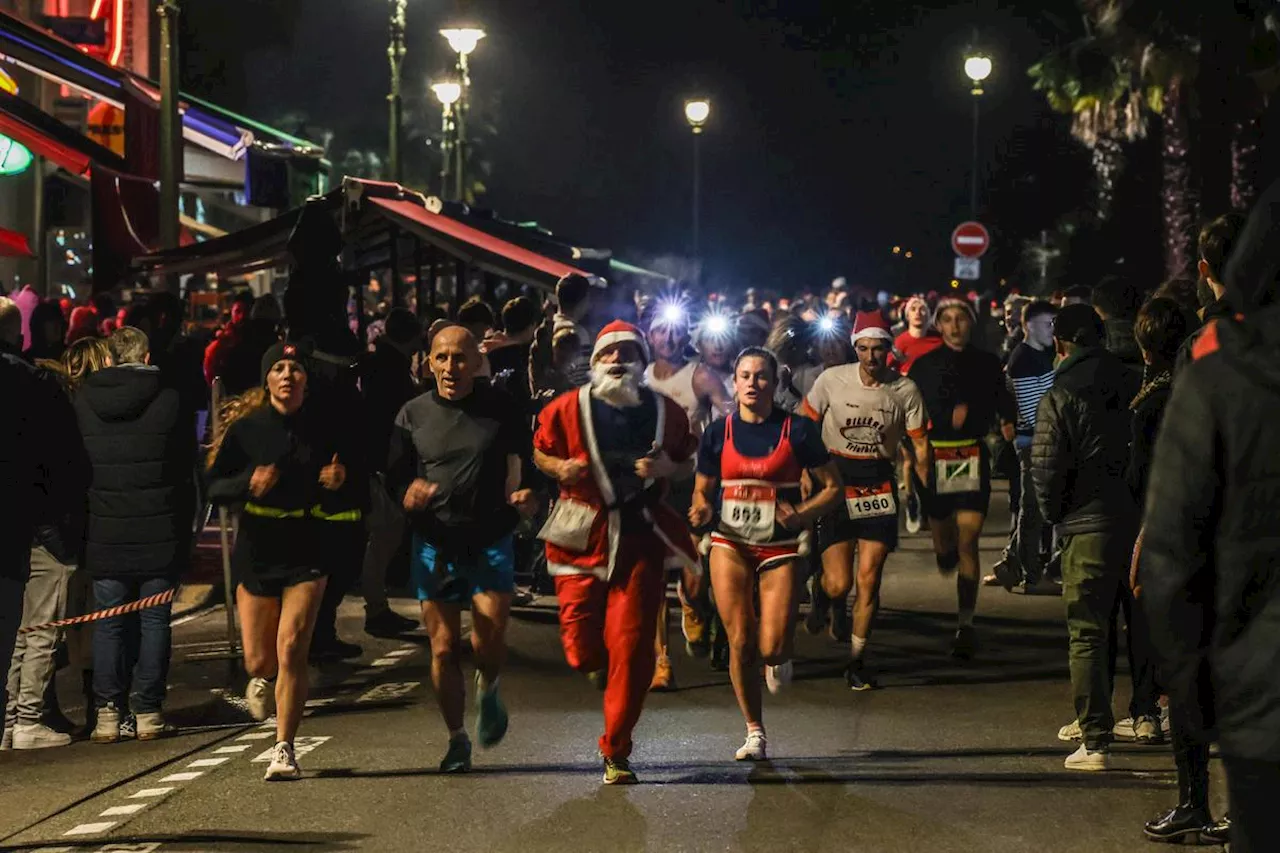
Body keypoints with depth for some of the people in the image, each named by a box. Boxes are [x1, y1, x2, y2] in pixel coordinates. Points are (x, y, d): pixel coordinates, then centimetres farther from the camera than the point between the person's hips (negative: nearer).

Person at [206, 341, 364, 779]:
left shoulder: (331, 429, 0)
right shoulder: (245, 429, -1)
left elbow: (358, 492, 8)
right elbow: (214, 487, 1)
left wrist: (342, 481, -15)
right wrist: (249, 483, -18)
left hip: (308, 552, -1)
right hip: (256, 550, 1)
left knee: (291, 650, -14)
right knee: (259, 659, 5)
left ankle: (284, 749, -3)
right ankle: (264, 679, 45)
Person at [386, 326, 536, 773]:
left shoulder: (500, 408, 1)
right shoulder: (413, 414, 5)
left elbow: (526, 461, 12)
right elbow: (394, 474, 8)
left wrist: (526, 493, -8)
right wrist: (408, 492, -15)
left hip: (491, 540, -1)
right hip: (434, 544, 2)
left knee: (488, 638, -13)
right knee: (443, 647, 2)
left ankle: (488, 691, 22)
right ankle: (457, 739, 17)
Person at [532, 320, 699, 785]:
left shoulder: (666, 413, 3)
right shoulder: (567, 408, -2)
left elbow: (688, 463, 14)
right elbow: (539, 452, 11)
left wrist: (666, 468, -8)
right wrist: (559, 468, -11)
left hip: (640, 537, 0)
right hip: (582, 536, 0)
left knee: (631, 646, -5)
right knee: (581, 648, -2)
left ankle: (616, 753, 8)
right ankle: (599, 664, 40)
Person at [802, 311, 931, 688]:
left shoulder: (906, 390, -4)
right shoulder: (832, 380, -7)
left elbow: (920, 444, 3)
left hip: (879, 483, 1)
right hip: (835, 477, -1)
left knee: (868, 581, -2)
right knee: (839, 584, -8)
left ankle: (856, 662, 13)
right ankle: (828, 598, 32)